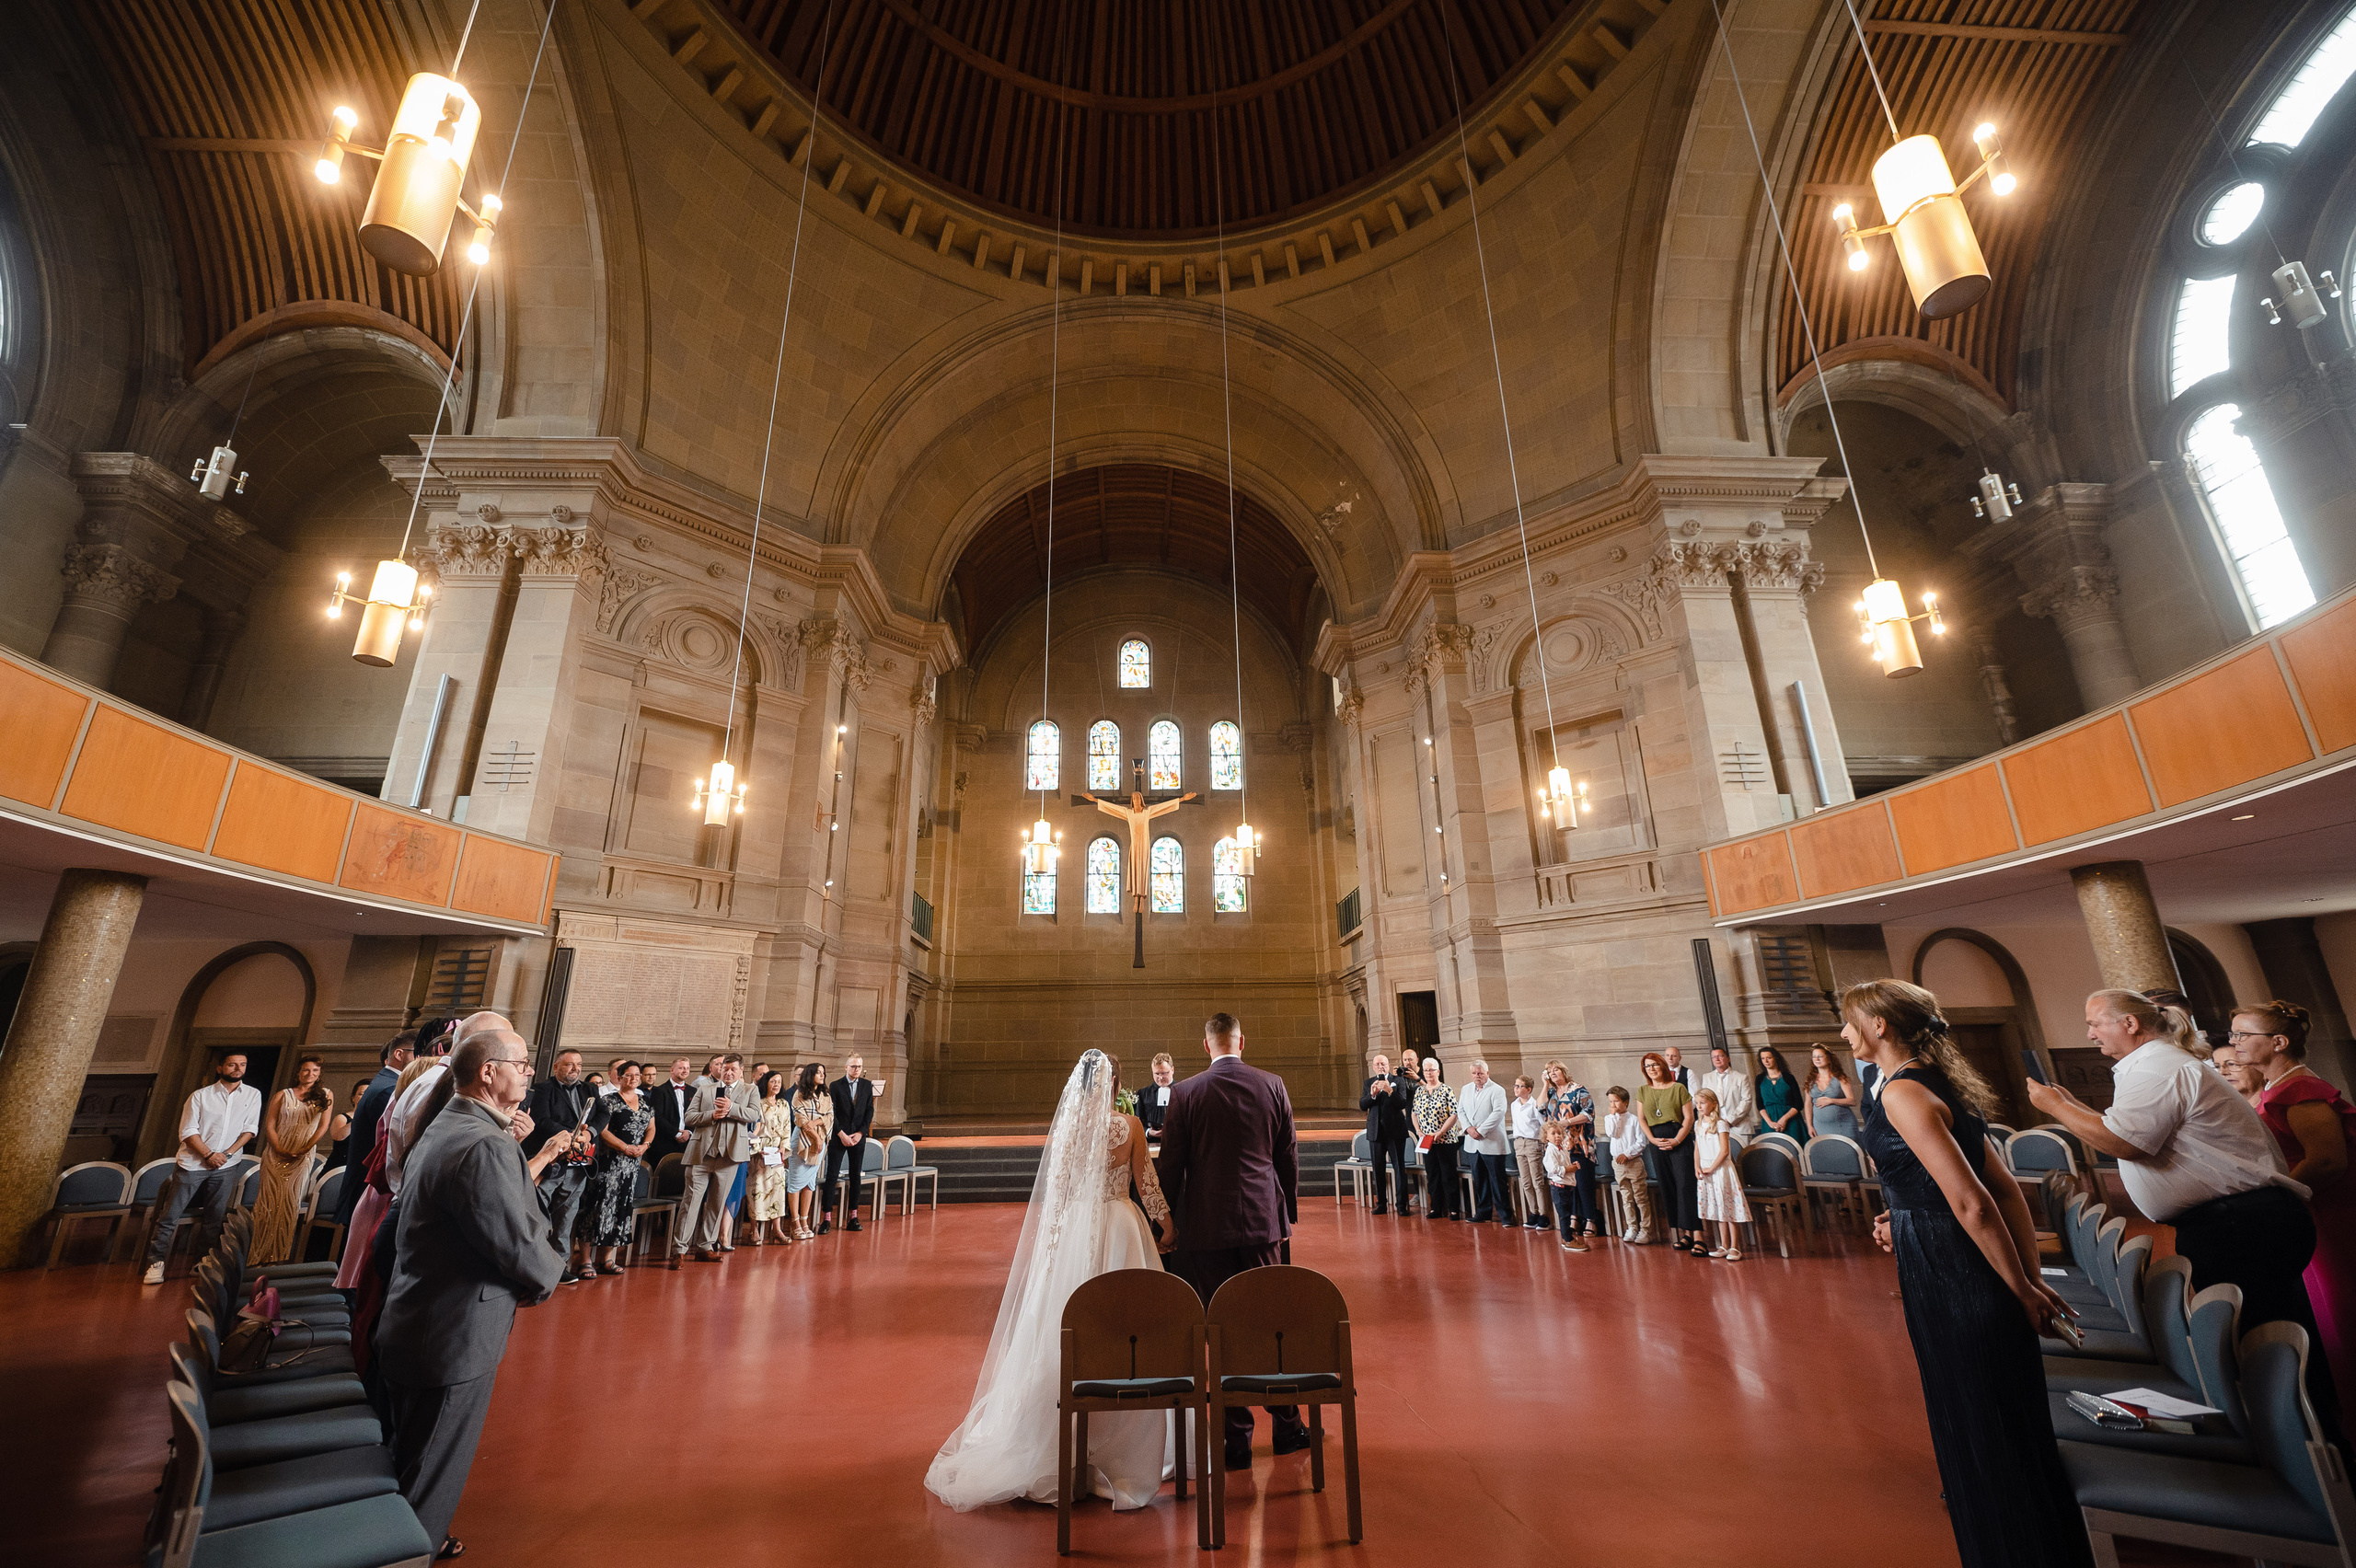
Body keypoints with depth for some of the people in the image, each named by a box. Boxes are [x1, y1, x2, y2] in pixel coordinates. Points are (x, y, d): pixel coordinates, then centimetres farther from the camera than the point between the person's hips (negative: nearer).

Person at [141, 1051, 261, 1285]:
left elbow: (250, 1129, 3)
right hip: (192, 1163, -1)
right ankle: (156, 1262, 12)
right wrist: (209, 1155, -13)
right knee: (170, 1215, 0)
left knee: (215, 1217, 6)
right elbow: (188, 1131, -4)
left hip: (226, 1167, 1)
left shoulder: (253, 1095, 4)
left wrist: (228, 1153, -9)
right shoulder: (200, 1096, -1)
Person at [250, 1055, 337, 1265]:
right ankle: (260, 1256, 8)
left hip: (302, 1157, -1)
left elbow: (323, 1126, 1)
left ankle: (280, 1257, 1)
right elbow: (269, 1125, 3)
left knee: (289, 1204, -3)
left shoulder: (325, 1095, 6)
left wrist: (304, 1150, -11)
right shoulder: (283, 1095, 8)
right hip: (276, 1155, 1)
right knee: (270, 1202, -1)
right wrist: (280, 1150, -11)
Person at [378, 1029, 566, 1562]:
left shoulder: (443, 1129, 5)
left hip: (416, 1331, 10)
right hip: (454, 1344, -10)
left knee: (413, 1466, 27)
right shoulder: (485, 1147, -30)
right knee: (431, 1482, 9)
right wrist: (549, 1273, -8)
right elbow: (525, 1252, -27)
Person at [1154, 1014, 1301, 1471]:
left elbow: (1171, 1165, -2)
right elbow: (1289, 1157, 5)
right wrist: (1289, 1212, 16)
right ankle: (1287, 1427, 27)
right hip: (1263, 1220, 2)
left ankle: (1237, 1439, 16)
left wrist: (1168, 1222, 8)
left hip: (1207, 1225, -2)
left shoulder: (1186, 1093, -7)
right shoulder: (1272, 1086, -1)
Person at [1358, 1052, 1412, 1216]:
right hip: (1376, 1131, 3)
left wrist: (1390, 1090, -27)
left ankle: (1403, 1204, 6)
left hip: (1395, 1130, -3)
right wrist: (1372, 1095, -19)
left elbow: (1403, 1104, -13)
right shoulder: (1369, 1083, 7)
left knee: (1400, 1168, -1)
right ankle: (1381, 1203, 18)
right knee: (1378, 1168, 9)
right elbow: (1362, 1105, -1)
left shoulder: (1398, 1081, -3)